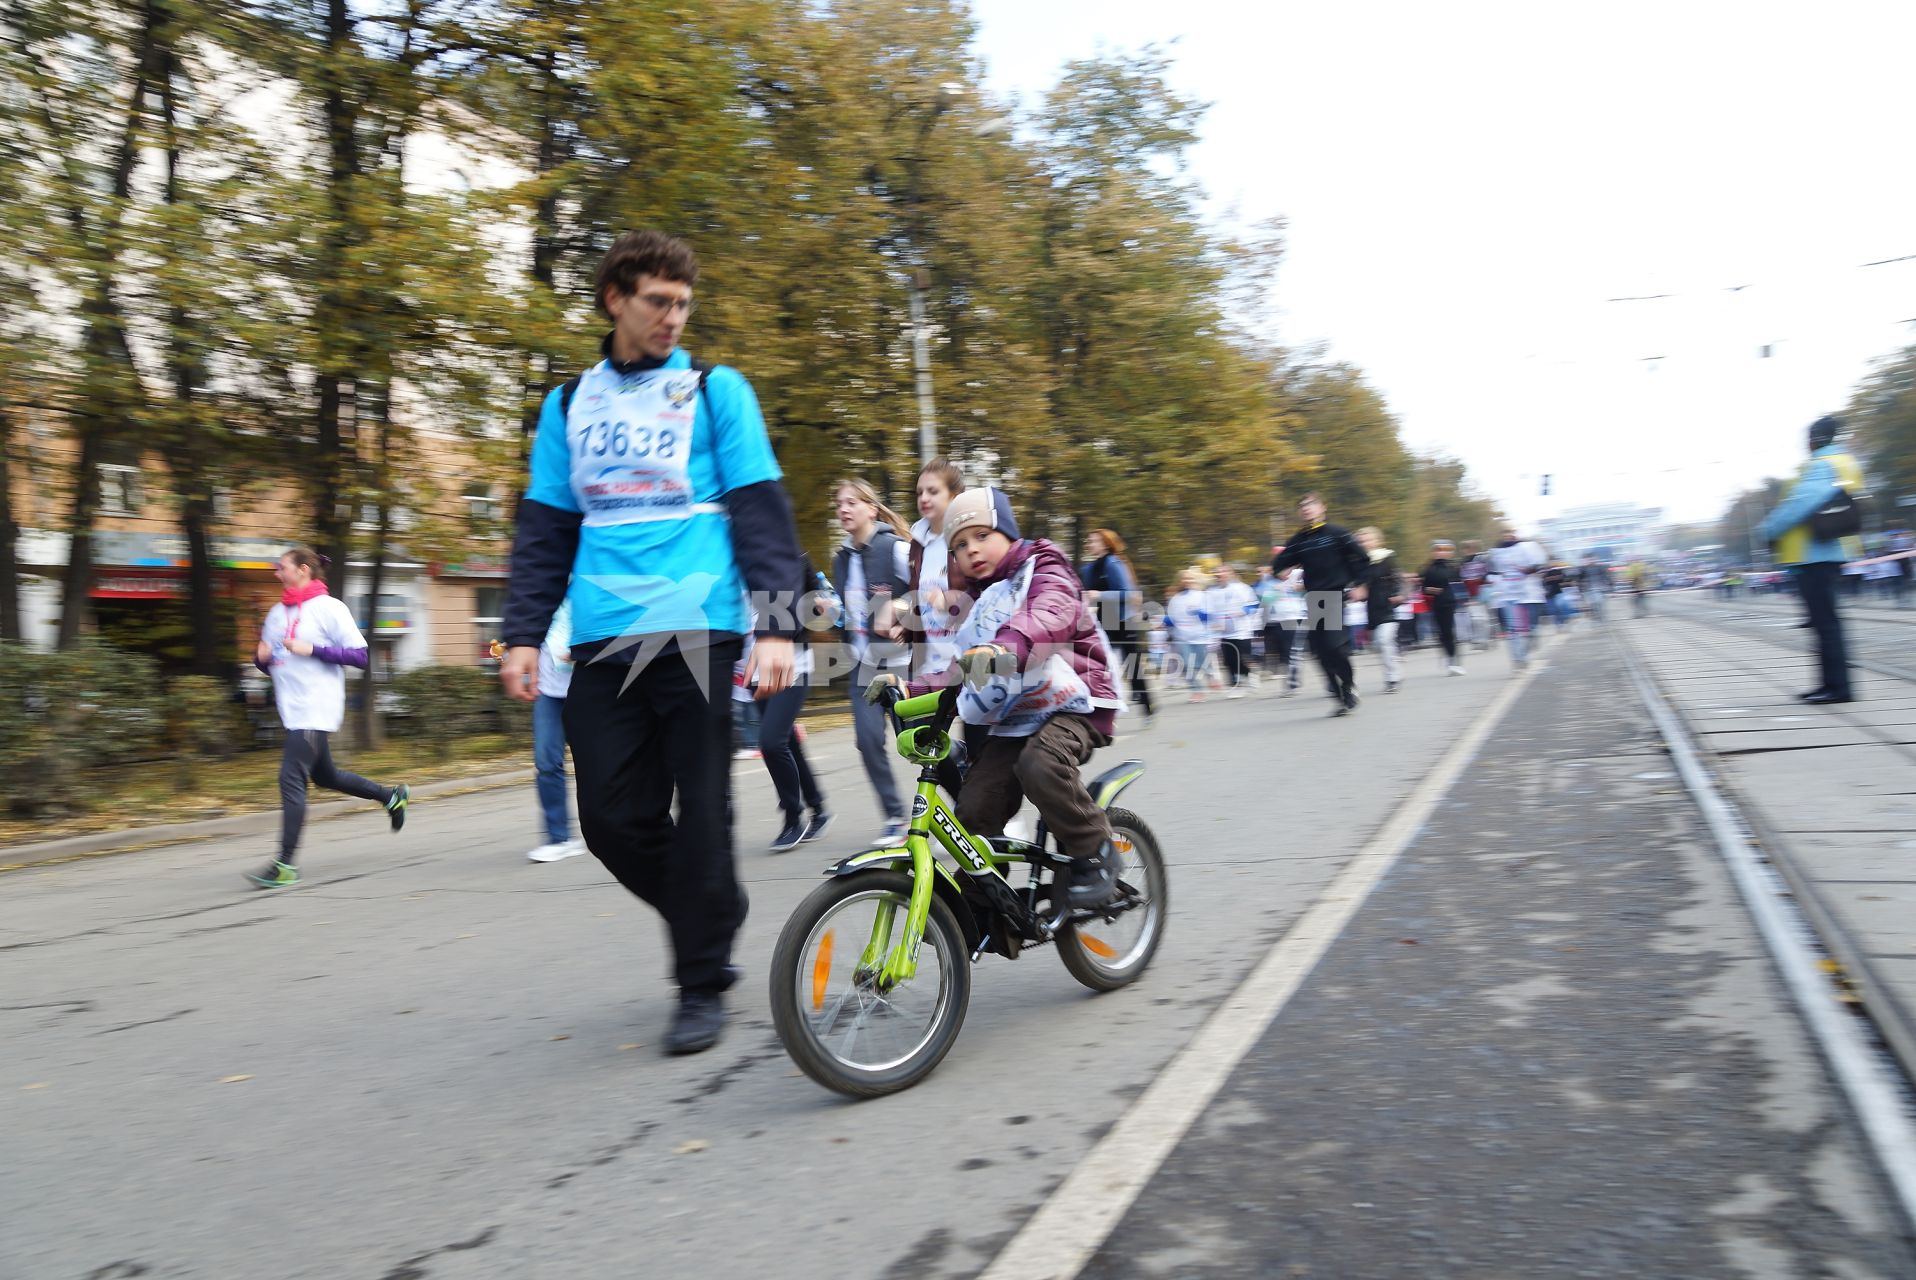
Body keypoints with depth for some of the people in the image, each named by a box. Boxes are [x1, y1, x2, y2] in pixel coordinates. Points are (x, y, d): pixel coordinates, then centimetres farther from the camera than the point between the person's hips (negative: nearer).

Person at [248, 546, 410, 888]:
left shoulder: (329, 608, -7)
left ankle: (285, 865, -10)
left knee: (291, 778, -14)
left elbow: (359, 655, -12)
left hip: (316, 709, -9)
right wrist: (262, 656, -1)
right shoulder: (277, 613, 14)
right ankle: (391, 796, 38)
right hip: (291, 708, 9)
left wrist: (312, 649, -19)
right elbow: (269, 663, 22)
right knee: (325, 776, 18)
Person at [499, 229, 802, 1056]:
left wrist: (776, 625, -10)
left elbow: (762, 514, 0)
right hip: (603, 641, 4)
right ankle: (715, 917, 27)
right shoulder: (569, 405, 15)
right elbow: (544, 531, 16)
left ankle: (703, 984, 13)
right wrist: (523, 635, 6)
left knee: (698, 815, -2)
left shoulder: (715, 390, 6)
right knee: (613, 819, 2)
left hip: (696, 631, -3)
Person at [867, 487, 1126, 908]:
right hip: (1012, 718, 7)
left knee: (1039, 763, -35)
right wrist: (907, 687, 3)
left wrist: (1005, 647, -49)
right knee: (974, 810, -10)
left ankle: (1096, 854, -14)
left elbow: (1049, 615, -28)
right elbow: (961, 675, 21)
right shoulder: (977, 605, 22)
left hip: (1073, 705, -6)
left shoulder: (1044, 573, -2)